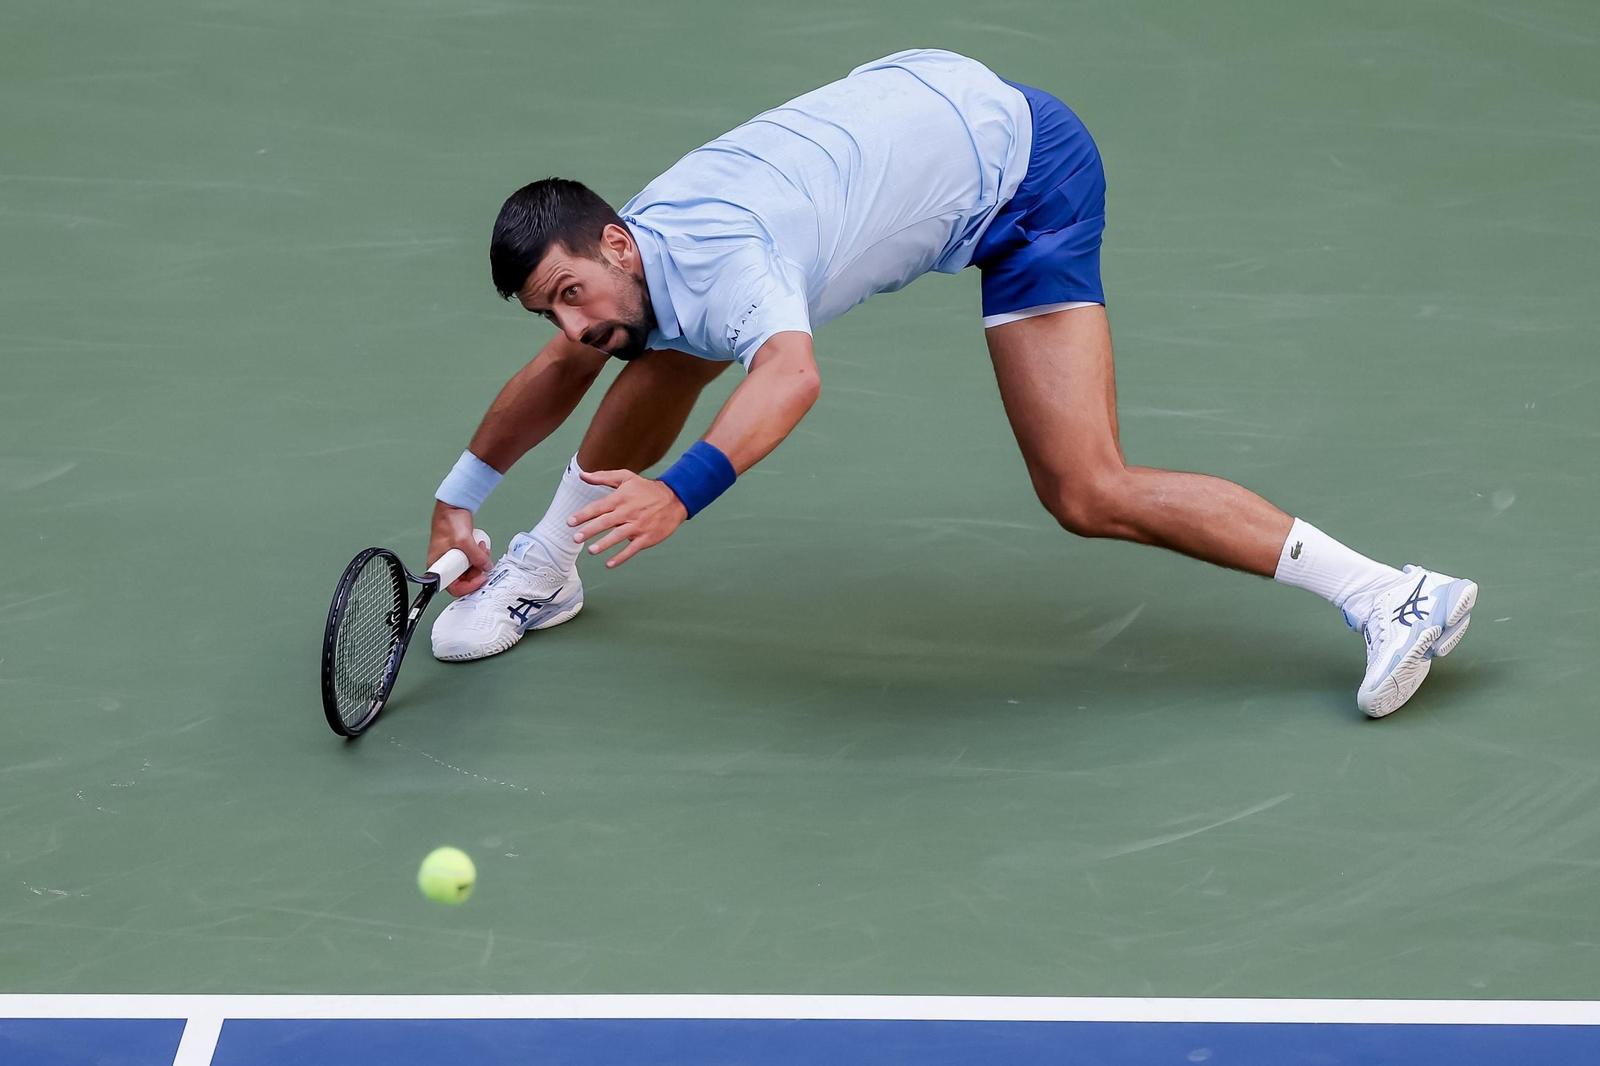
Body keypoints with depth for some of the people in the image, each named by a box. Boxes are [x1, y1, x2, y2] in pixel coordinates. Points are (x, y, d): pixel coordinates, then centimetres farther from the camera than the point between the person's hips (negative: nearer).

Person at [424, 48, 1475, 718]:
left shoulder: (715, 260, -33)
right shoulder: (614, 273, -5)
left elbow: (794, 378, -55)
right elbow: (557, 374, 17)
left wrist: (683, 489, -68)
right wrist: (457, 498, 25)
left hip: (1015, 151, -9)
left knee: (1086, 494, -17)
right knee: (671, 350, 9)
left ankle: (1393, 595, -14)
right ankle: (541, 577, 30)